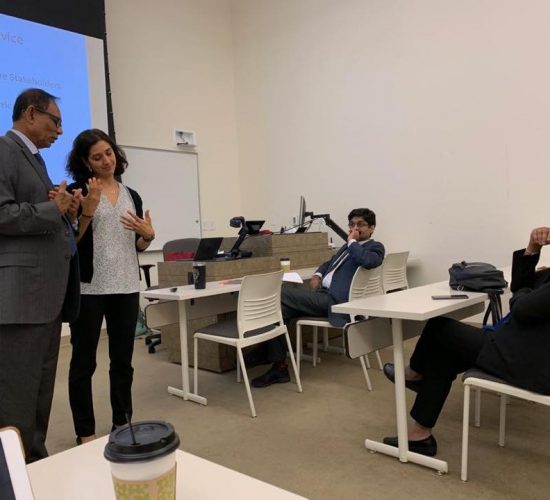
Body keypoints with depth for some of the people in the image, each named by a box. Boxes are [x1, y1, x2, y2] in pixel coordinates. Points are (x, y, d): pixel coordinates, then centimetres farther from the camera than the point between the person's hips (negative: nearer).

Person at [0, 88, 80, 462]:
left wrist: (64, 208, 6)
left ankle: (35, 462, 26)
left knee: (41, 388, 15)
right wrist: (53, 209, -11)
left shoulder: (34, 157, 22)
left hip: (47, 290, 10)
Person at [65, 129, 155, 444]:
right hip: (88, 287, -4)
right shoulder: (78, 192, -3)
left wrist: (148, 234, -5)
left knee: (123, 359, 11)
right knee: (84, 360, 4)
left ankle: (123, 424, 25)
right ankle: (85, 432, 18)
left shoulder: (132, 196, 11)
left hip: (126, 287, 4)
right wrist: (88, 211, -19)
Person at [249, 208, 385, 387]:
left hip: (334, 300, -9)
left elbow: (367, 261, -23)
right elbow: (329, 263, 35)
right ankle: (278, 367, -6)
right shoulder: (349, 246, 25)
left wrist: (352, 241, -7)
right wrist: (318, 274, 13)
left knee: (282, 295, -16)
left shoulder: (375, 247, 2)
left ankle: (266, 351, -3)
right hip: (323, 293, 9)